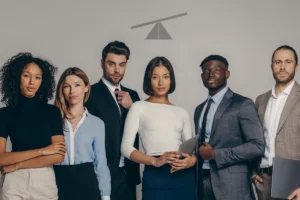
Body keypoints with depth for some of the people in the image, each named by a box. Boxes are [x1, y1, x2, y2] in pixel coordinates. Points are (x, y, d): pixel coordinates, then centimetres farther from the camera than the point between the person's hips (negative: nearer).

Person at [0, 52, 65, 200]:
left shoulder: (52, 111, 0)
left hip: (44, 181, 1)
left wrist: (16, 165, -10)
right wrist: (42, 150, -13)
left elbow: (59, 156, -9)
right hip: (15, 182, 0)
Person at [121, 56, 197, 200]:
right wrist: (155, 161, -18)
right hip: (156, 177, -3)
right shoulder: (139, 107, 3)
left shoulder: (182, 112, 14)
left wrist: (192, 160, -11)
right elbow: (126, 147, -4)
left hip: (185, 176, 4)